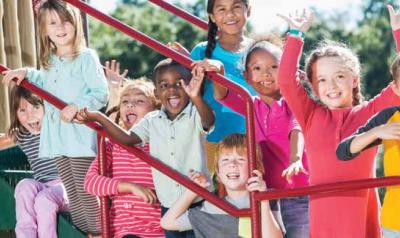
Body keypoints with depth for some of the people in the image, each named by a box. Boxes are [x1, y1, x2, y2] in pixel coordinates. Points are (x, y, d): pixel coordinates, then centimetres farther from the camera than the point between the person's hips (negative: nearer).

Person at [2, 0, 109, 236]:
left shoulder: (86, 57, -8)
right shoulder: (50, 61, 14)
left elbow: (101, 93, -13)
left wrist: (77, 106, -24)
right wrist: (27, 73, 19)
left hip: (80, 134, -7)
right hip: (58, 137, 7)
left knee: (85, 191, -8)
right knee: (72, 194, 10)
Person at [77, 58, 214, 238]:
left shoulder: (196, 115, -8)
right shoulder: (152, 121, 5)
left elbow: (209, 120, -31)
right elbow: (127, 138, -1)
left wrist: (196, 97, -54)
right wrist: (97, 117, -13)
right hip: (168, 207, 4)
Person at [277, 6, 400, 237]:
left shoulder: (370, 113, 7)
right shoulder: (311, 116, 9)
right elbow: (287, 82, 0)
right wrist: (296, 35, 0)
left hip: (363, 215, 0)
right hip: (323, 216, 0)